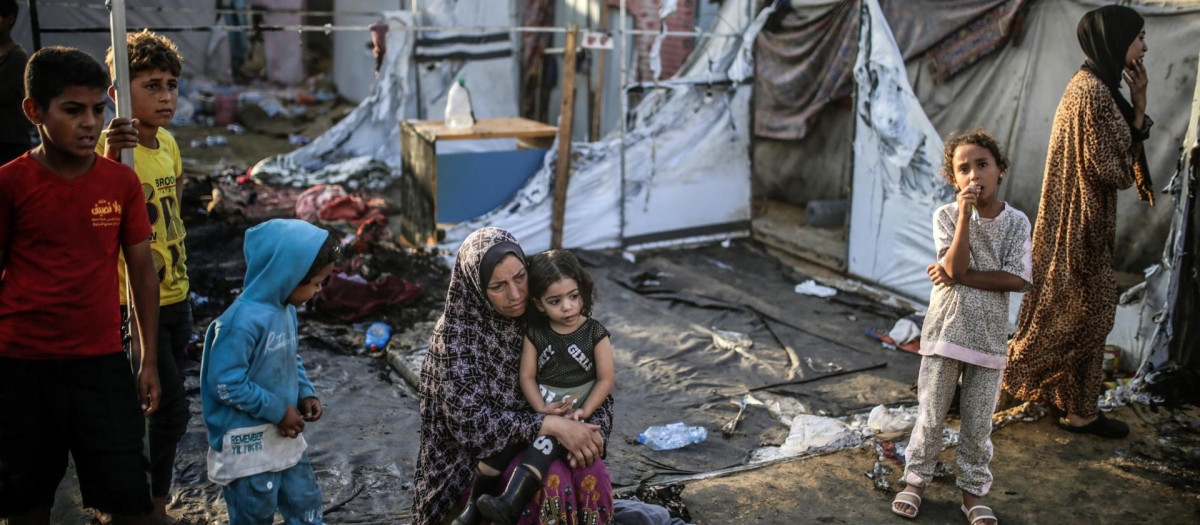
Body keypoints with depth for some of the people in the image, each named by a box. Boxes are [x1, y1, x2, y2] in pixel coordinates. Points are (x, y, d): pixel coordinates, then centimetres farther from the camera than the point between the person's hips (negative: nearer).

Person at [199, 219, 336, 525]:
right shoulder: (244, 321, -26)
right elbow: (226, 383, -26)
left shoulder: (286, 310, 2)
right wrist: (277, 410, -19)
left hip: (285, 435, 8)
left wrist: (305, 394, 0)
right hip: (248, 443, -8)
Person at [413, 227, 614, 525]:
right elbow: (470, 421, -21)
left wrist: (591, 433, -21)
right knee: (553, 482, -30)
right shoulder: (456, 335, -15)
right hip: (481, 453, -3)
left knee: (591, 474, -26)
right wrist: (552, 425, -28)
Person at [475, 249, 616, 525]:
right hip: (540, 408, 4)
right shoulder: (535, 333, 2)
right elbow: (527, 376, 0)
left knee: (546, 440, -32)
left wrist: (583, 412, -19)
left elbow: (605, 380, -6)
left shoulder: (595, 334, -6)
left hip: (577, 410, -4)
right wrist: (542, 409, -16)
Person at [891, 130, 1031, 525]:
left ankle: (973, 492, 25)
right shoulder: (947, 216, -5)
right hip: (945, 329, -1)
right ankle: (916, 480, 25)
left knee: (978, 423, 10)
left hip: (990, 335, 1)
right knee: (931, 415, 8)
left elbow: (1018, 279, -12)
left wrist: (959, 276, -17)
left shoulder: (1016, 222, -2)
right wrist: (965, 213, -23)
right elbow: (956, 267, -18)